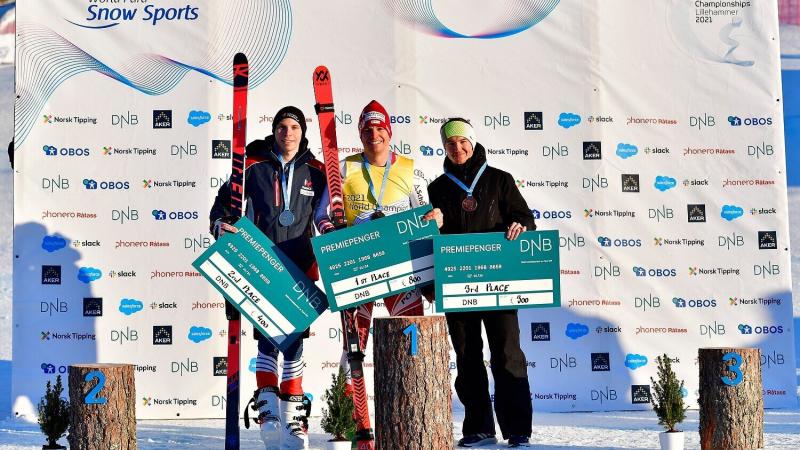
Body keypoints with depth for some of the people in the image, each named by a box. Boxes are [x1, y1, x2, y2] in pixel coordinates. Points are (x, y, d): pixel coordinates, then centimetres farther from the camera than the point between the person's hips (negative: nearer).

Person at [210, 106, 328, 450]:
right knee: (267, 339, -7)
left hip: (299, 269, 2)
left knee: (294, 339, 4)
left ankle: (293, 416, 11)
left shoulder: (315, 172, 7)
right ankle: (267, 410, -2)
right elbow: (224, 200, 8)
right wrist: (220, 225, -11)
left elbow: (328, 213, 17)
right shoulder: (254, 166, 2)